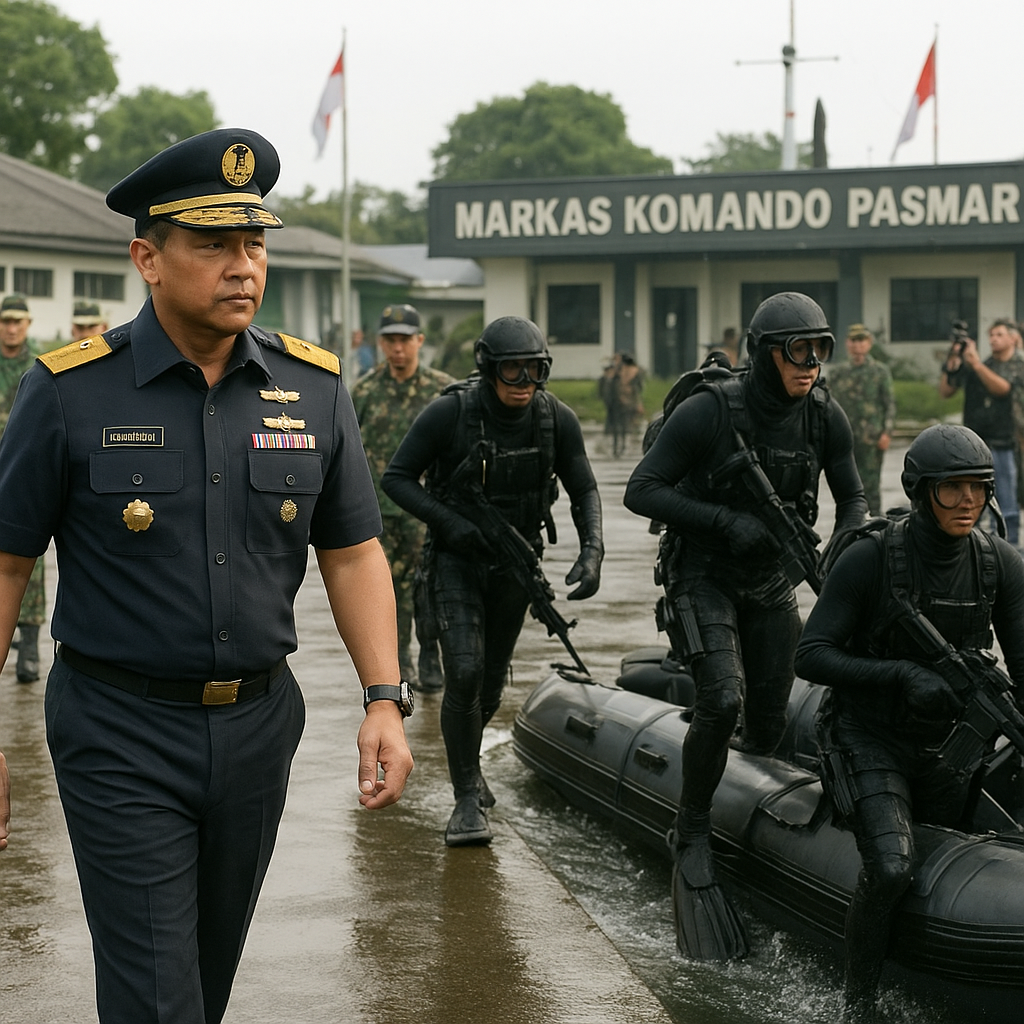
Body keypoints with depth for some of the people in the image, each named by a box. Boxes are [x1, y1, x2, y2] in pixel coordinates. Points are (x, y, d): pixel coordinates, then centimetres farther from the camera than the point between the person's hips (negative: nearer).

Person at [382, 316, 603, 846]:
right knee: (465, 672, -19)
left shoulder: (556, 419, -11)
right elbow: (396, 478, -12)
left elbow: (584, 490, 0)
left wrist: (591, 552, -16)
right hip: (458, 558, -4)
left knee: (492, 679, 14)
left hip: (515, 563, 4)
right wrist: (450, 522, -25)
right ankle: (467, 798, -8)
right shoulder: (449, 414, -20)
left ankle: (466, 761, 43)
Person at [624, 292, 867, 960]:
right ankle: (692, 836, -5)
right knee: (721, 702, -23)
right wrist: (725, 521, -29)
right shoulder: (708, 411, -21)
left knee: (768, 728, 5)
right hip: (703, 574, -5)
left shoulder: (824, 417, -8)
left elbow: (853, 498, 6)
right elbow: (641, 491, -19)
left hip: (771, 580, 5)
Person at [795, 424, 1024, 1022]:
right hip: (868, 741, -5)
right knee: (892, 867, -27)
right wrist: (903, 674, -28)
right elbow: (811, 658, -16)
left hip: (945, 745, 5)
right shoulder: (870, 559, -16)